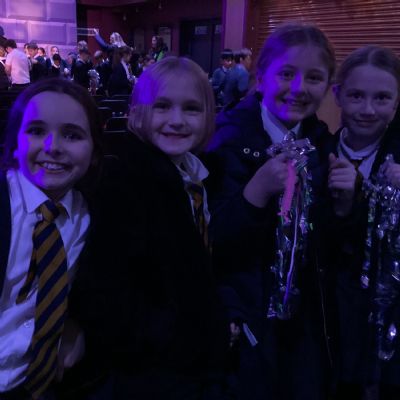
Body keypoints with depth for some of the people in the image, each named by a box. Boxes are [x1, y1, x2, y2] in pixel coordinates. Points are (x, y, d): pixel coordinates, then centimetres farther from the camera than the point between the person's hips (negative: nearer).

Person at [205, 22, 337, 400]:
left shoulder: (321, 143, 1)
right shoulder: (230, 139, -16)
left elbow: (324, 239, 7)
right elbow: (212, 243, -21)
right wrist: (257, 190, -33)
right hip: (243, 320, -5)